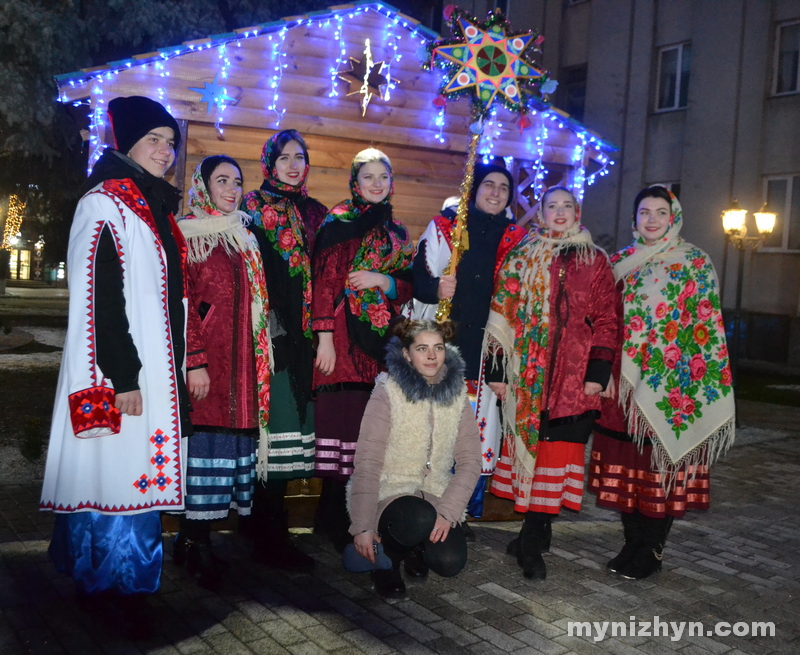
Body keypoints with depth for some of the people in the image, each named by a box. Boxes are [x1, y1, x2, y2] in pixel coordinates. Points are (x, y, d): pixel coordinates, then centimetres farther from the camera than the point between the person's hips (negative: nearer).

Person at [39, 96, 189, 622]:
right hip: (122, 368, -8)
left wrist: (179, 368, 18)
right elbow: (99, 296, -17)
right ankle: (110, 583, 9)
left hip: (157, 368, 8)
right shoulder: (105, 204, -9)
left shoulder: (156, 208, 17)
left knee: (138, 472, 12)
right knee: (116, 470, -4)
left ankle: (124, 576, 23)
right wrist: (121, 377, -21)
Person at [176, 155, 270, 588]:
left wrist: (257, 359, 13)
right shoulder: (186, 235, -1)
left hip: (240, 360, 6)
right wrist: (194, 361, -17)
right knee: (204, 433, -6)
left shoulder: (244, 239, 19)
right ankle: (194, 542, 4)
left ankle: (194, 537, 13)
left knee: (232, 434, 4)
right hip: (204, 357, -6)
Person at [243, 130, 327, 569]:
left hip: (301, 336, 5)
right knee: (271, 426, -8)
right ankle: (267, 536, 0)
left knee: (292, 426, 5)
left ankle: (273, 531, 16)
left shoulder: (315, 213, 19)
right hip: (267, 335, -5)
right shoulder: (252, 208, 4)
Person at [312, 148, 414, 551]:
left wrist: (384, 280, -5)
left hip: (384, 340, 5)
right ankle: (333, 517, 2)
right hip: (347, 336, -5)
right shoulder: (339, 222, 3)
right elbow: (325, 279, -5)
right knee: (342, 420, -9)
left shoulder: (397, 232, 19)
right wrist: (324, 336, -14)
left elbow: (409, 286, 17)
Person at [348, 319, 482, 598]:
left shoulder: (457, 394, 0)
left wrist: (448, 512, -16)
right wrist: (362, 526, -21)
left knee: (450, 562, -21)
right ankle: (386, 557, 0)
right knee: (420, 520, -35)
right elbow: (367, 462, -15)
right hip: (389, 491, -3)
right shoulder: (387, 392, -12)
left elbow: (469, 461, -2)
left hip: (435, 493, 4)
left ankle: (415, 548, 16)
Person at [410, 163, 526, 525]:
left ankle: (464, 512, 13)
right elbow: (418, 276, 3)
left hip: (487, 350, 1)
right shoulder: (443, 226, 8)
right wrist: (435, 288, -19)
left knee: (477, 430, 0)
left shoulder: (517, 240, 11)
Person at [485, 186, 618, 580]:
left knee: (557, 453, -5)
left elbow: (607, 319, 7)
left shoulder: (595, 261, 10)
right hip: (527, 371, 1)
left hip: (575, 375, -1)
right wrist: (497, 369, 1)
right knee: (525, 444, 1)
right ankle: (535, 535, 14)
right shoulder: (521, 259, 12)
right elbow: (502, 314, 7)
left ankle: (532, 542, 1)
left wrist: (599, 370, -3)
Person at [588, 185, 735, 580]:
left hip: (672, 385, -3)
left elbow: (707, 326, -2)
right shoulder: (620, 262, 11)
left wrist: (697, 383, -9)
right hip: (624, 380, 4)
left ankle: (651, 551, 14)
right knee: (625, 465, 7)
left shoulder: (696, 264, 1)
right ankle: (632, 544, 21)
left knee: (662, 466, 1)